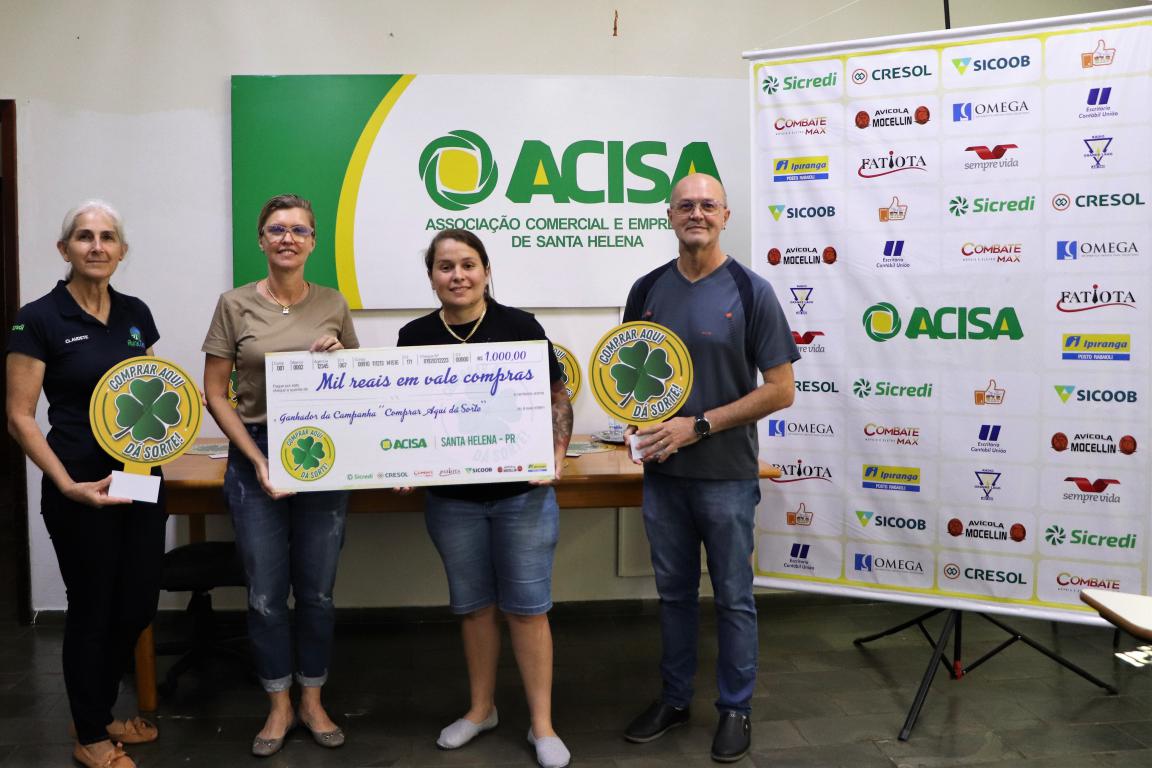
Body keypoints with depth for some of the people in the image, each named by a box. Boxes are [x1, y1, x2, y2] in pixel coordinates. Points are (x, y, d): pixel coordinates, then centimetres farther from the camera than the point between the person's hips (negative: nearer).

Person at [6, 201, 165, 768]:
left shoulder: (136, 313, 7)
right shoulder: (39, 319, -9)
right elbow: (20, 417, -10)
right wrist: (68, 486, -19)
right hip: (81, 488, -5)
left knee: (138, 604, 14)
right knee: (92, 609, 7)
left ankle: (100, 714, 38)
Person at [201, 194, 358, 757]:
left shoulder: (333, 305, 3)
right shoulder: (236, 304, -2)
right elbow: (215, 395, -2)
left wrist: (340, 356, -10)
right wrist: (257, 459, -12)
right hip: (254, 457, -1)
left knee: (318, 590, 10)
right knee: (266, 594, 7)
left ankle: (313, 702, 28)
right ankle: (279, 707, 26)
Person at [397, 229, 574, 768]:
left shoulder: (520, 326, -5)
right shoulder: (415, 336, 2)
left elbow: (557, 397, -1)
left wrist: (556, 454, -14)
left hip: (522, 492, -2)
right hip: (451, 496, 3)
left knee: (527, 606, 4)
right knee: (472, 605, 15)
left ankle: (542, 725, 17)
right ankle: (481, 709, 34)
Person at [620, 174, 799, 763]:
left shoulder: (750, 292, -8)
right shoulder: (647, 289, 4)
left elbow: (780, 390, -10)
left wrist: (698, 426, -15)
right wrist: (637, 425, -7)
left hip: (726, 475, -3)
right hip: (661, 471, 4)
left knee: (733, 597, 10)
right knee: (674, 592, 16)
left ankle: (735, 708, 27)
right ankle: (675, 698, 33)